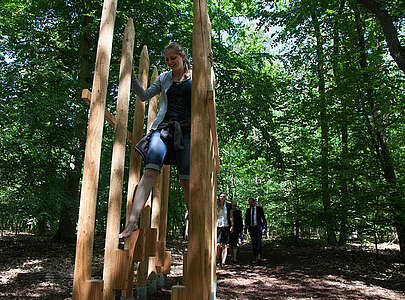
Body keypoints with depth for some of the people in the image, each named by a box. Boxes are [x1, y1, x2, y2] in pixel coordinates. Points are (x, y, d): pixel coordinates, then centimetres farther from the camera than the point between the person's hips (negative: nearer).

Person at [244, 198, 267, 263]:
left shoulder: (259, 208, 2)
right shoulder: (248, 210, 10)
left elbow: (263, 218, 1)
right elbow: (246, 220, 13)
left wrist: (264, 227, -5)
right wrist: (245, 228, 6)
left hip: (258, 227, -3)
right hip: (251, 228, 3)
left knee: (258, 241, -16)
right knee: (253, 242, 3)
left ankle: (259, 255, -14)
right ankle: (255, 257, 7)